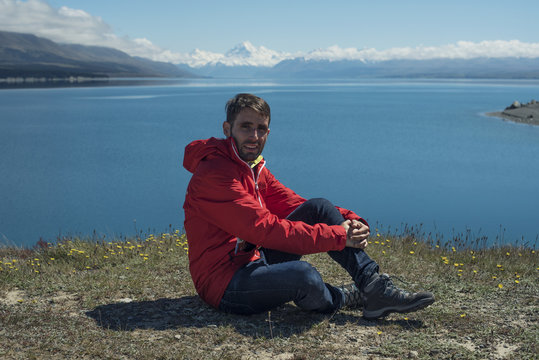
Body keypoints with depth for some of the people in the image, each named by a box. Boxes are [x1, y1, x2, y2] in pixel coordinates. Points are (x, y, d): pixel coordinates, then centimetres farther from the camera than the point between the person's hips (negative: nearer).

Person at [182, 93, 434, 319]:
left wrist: (350, 221, -9)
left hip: (255, 261, 9)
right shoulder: (213, 174, -19)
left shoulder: (255, 169, 11)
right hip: (226, 287, -9)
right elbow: (266, 229, -26)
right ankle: (341, 298, -1)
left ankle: (375, 288, -7)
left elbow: (294, 204, 8)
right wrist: (338, 236, -23)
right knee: (304, 275, -36)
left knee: (319, 208, -2)